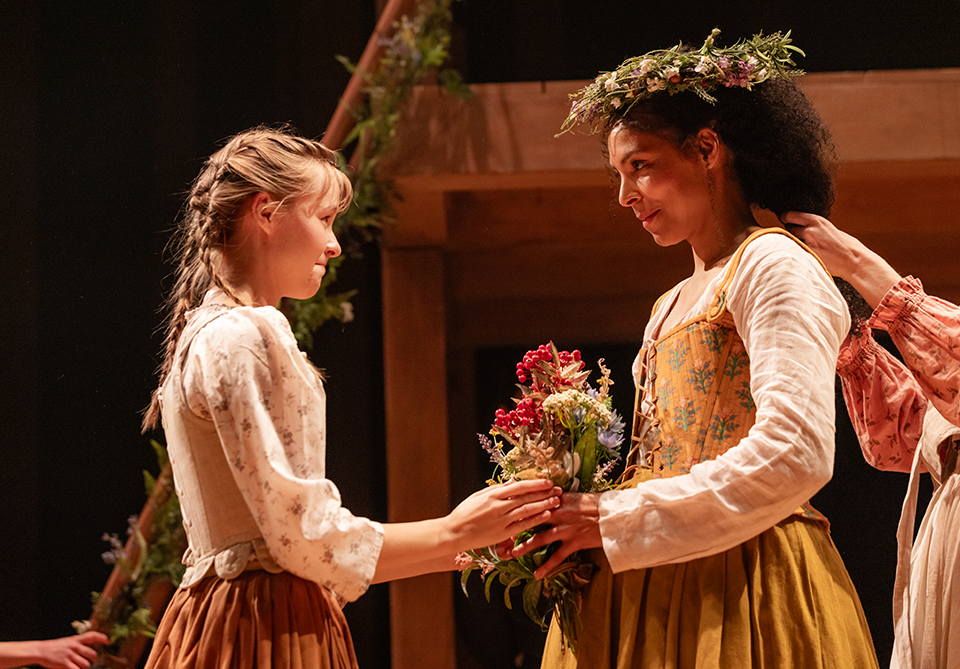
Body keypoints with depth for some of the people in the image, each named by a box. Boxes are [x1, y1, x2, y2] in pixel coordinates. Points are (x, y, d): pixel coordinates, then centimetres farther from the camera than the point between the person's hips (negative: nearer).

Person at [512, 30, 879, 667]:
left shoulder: (773, 265, -6)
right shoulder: (670, 308, 20)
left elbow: (795, 454, -19)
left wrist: (617, 518, -15)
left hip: (746, 592, -8)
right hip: (661, 595, 8)